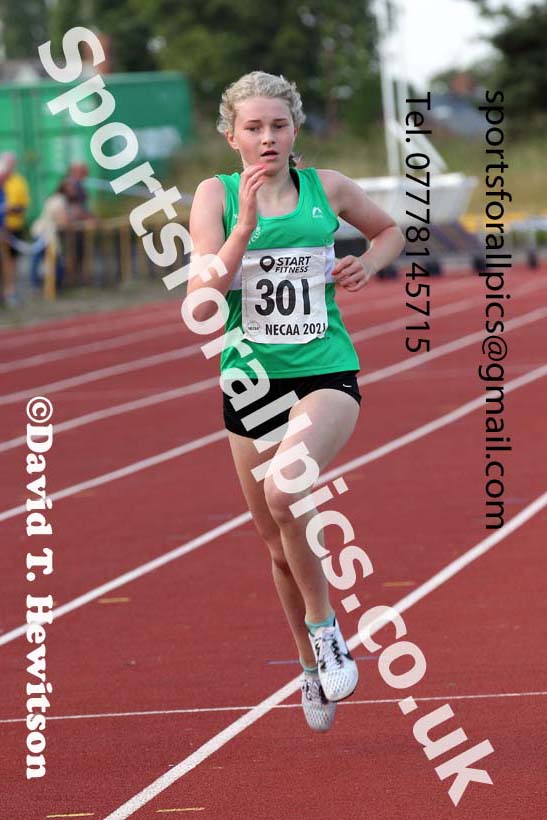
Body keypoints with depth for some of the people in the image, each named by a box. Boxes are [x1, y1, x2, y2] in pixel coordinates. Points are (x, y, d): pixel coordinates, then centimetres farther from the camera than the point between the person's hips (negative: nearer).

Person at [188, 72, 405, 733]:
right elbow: (200, 304, -13)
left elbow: (390, 230, 23)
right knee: (277, 540, 12)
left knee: (284, 494, -29)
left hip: (325, 374, -2)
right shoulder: (216, 195, -2)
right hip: (249, 382, 2)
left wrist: (369, 263, 2)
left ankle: (324, 623, -5)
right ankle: (313, 664, 34)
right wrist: (245, 224, -22)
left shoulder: (326, 188, 2)